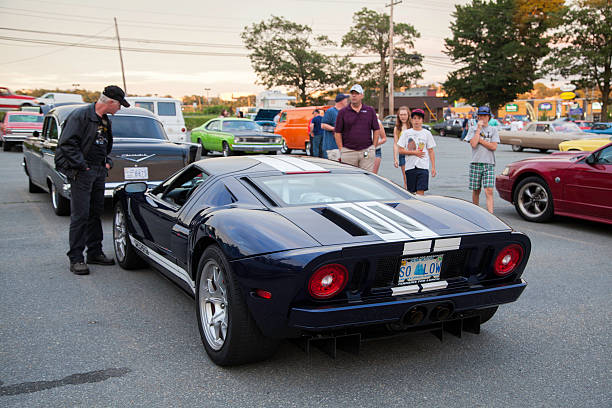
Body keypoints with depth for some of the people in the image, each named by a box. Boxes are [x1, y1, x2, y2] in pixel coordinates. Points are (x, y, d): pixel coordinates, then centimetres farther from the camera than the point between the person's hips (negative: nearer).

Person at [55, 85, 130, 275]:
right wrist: (82, 166, -18)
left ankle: (95, 252, 22)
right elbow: (67, 144, -17)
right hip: (81, 172, -8)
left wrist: (107, 162, 12)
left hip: (99, 172, 8)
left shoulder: (105, 121, 15)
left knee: (96, 213, 12)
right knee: (80, 215, -7)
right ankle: (76, 259, -2)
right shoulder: (80, 115, -12)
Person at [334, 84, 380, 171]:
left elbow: (376, 130, 11)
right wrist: (341, 150, -3)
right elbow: (337, 132, 3)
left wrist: (373, 147, 4)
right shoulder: (343, 112, 4)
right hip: (348, 152, -1)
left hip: (366, 151, 1)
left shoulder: (370, 111, 8)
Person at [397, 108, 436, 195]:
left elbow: (431, 151, 8)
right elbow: (401, 150, 1)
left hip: (423, 167, -1)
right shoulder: (406, 133, 6)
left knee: (421, 191, -11)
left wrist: (433, 167, 2)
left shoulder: (427, 133, 7)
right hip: (410, 166, 1)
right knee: (411, 192, 6)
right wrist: (415, 152, -9)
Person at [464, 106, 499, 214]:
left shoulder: (493, 129, 8)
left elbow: (494, 147, -5)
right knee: (476, 190, 7)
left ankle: (490, 214, -16)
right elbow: (473, 144, -10)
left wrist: (480, 140, -6)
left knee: (489, 190, -11)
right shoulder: (473, 129, 7)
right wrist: (479, 129, -7)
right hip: (475, 163, 1)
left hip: (489, 164, -1)